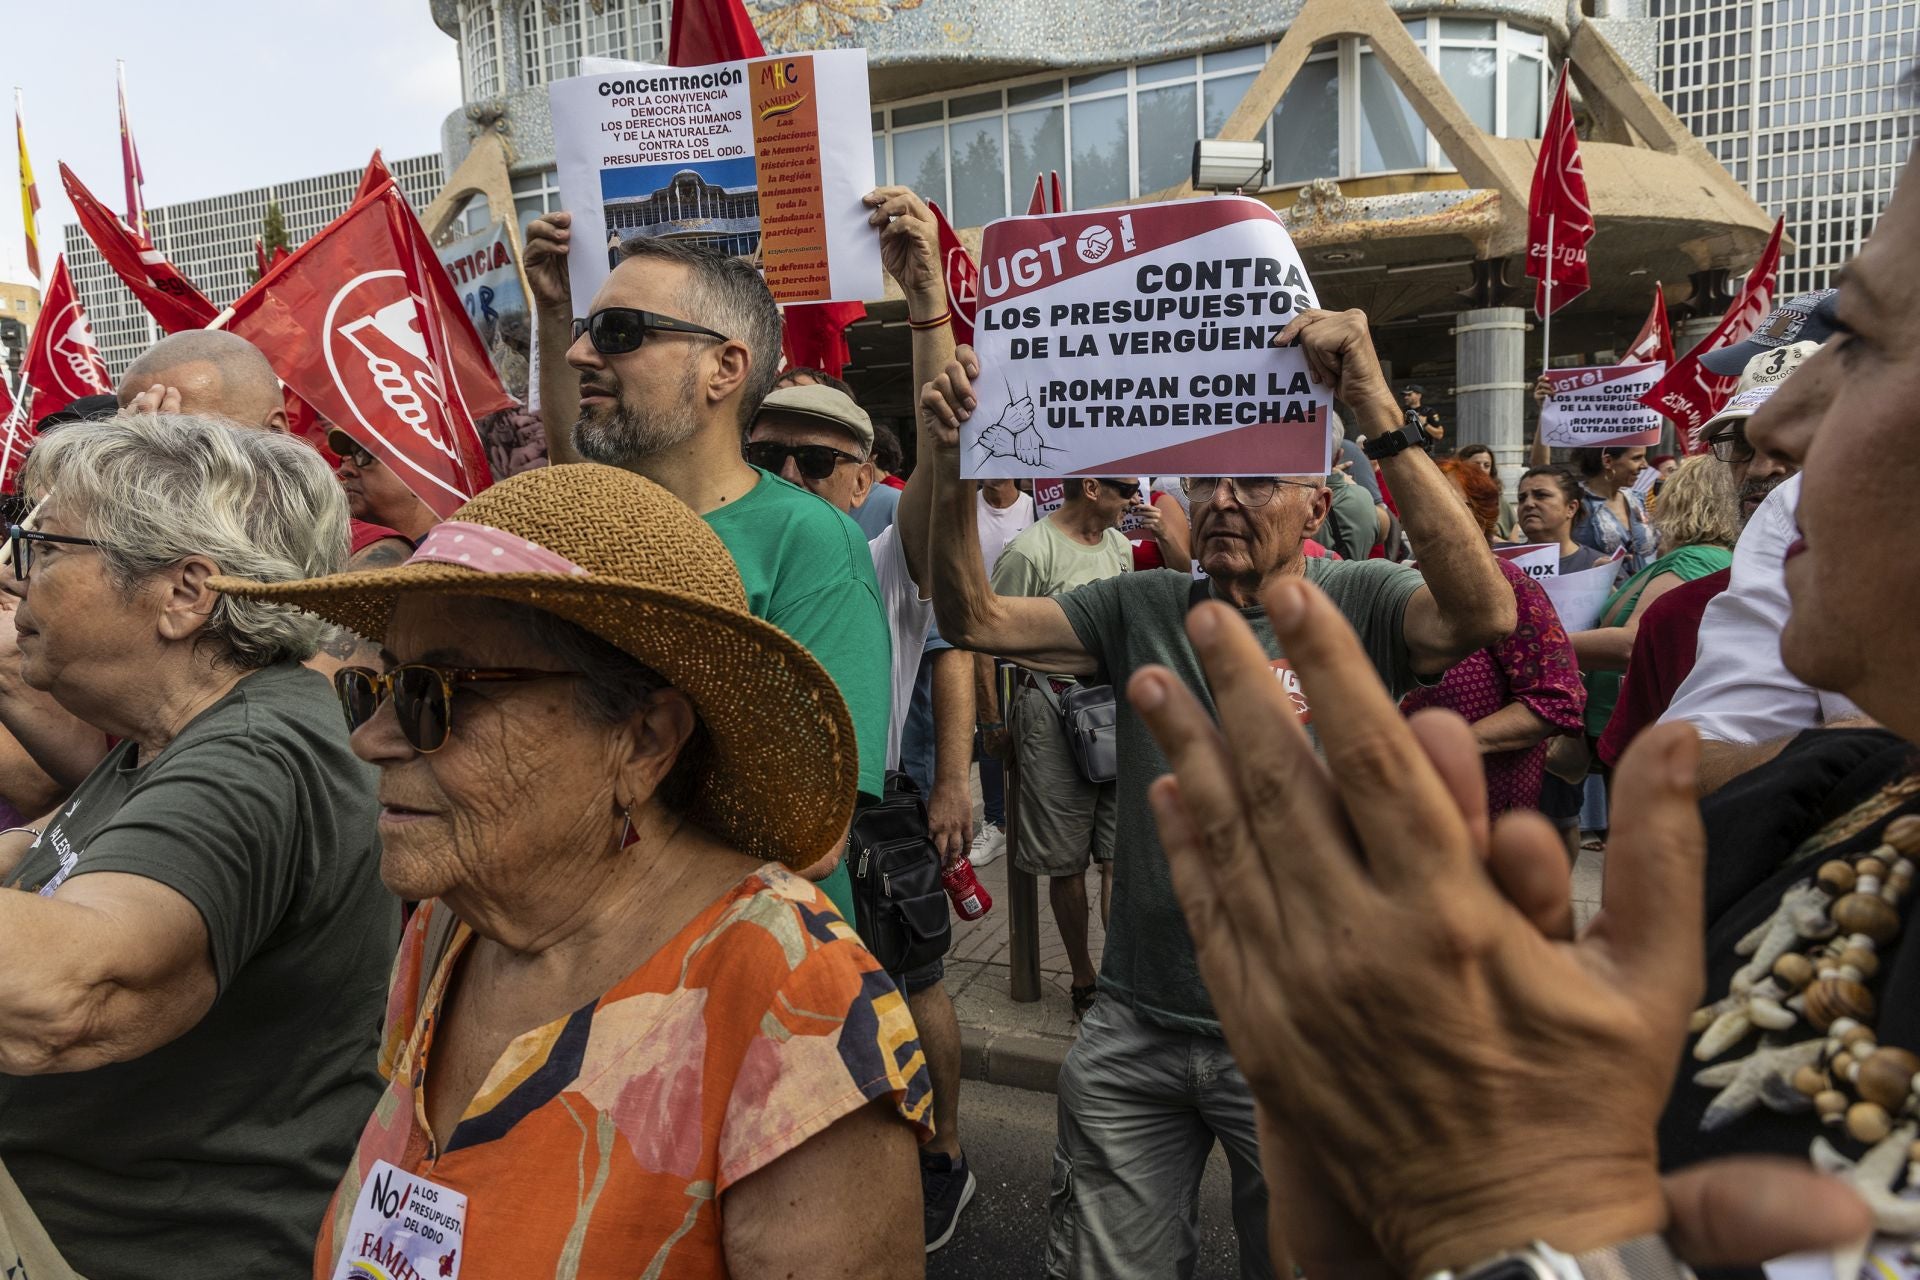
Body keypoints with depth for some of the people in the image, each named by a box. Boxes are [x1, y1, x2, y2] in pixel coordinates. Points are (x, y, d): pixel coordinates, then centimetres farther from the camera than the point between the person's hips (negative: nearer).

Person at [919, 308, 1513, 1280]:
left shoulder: (1357, 605, -8)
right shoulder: (1145, 608, 2)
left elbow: (1486, 614, -29)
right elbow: (975, 621, -5)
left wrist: (1378, 415, -36)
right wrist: (951, 478, -22)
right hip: (1136, 1028, 3)